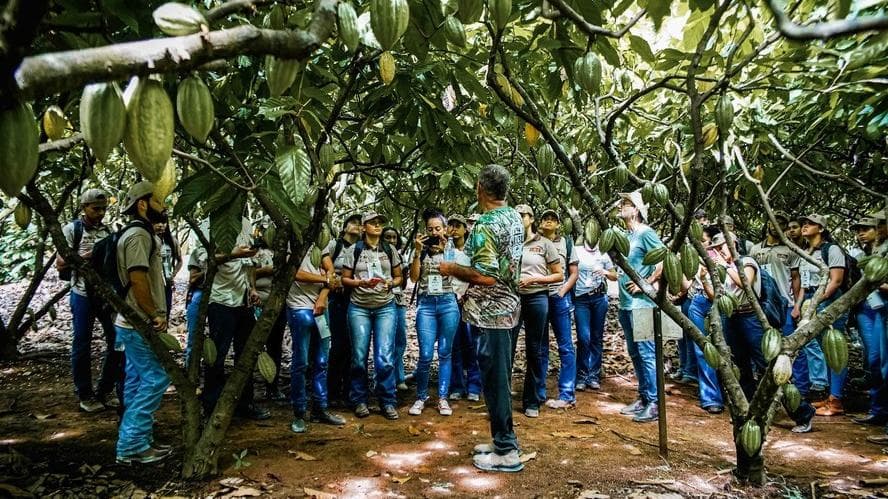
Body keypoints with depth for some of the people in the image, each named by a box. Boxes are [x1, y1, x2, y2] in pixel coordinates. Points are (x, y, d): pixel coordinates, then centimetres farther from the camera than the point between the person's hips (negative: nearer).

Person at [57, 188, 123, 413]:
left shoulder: (108, 230, 9)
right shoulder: (72, 229, -3)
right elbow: (61, 265, -6)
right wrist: (86, 257, -20)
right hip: (83, 295, -4)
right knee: (82, 344, 4)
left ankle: (106, 390, 19)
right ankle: (84, 395, 17)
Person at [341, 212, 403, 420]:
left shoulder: (390, 250, 8)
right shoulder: (353, 250, 3)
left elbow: (398, 276, 15)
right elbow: (344, 279, 4)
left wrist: (391, 283, -7)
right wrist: (360, 282, -14)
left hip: (386, 307, 1)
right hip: (359, 308, -1)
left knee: (385, 356, -5)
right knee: (359, 356, 2)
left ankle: (388, 402, 7)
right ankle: (359, 401, 18)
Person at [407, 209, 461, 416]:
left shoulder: (451, 248, 6)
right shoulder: (422, 250, 8)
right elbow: (414, 278, 0)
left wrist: (444, 250, -18)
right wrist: (418, 252, -8)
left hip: (448, 303, 0)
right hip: (426, 304, 0)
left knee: (444, 353, 5)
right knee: (426, 355, -5)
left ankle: (443, 398, 15)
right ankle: (421, 397, 13)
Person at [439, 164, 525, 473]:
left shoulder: (485, 227, -20)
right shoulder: (515, 218, 8)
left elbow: (485, 276, -25)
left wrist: (452, 269, -11)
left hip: (490, 310, -9)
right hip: (508, 305, 9)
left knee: (494, 379, -1)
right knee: (501, 377, 16)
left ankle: (506, 452, 7)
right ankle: (503, 439, 27)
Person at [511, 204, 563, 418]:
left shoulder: (544, 244, 5)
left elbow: (559, 275, 4)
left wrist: (533, 279, -8)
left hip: (536, 298, -1)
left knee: (535, 350, 7)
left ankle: (532, 402, 18)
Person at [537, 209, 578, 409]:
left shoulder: (566, 243, 7)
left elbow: (574, 273, 6)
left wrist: (561, 293, -7)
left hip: (560, 298, -1)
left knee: (565, 346, -3)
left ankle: (567, 395, 1)